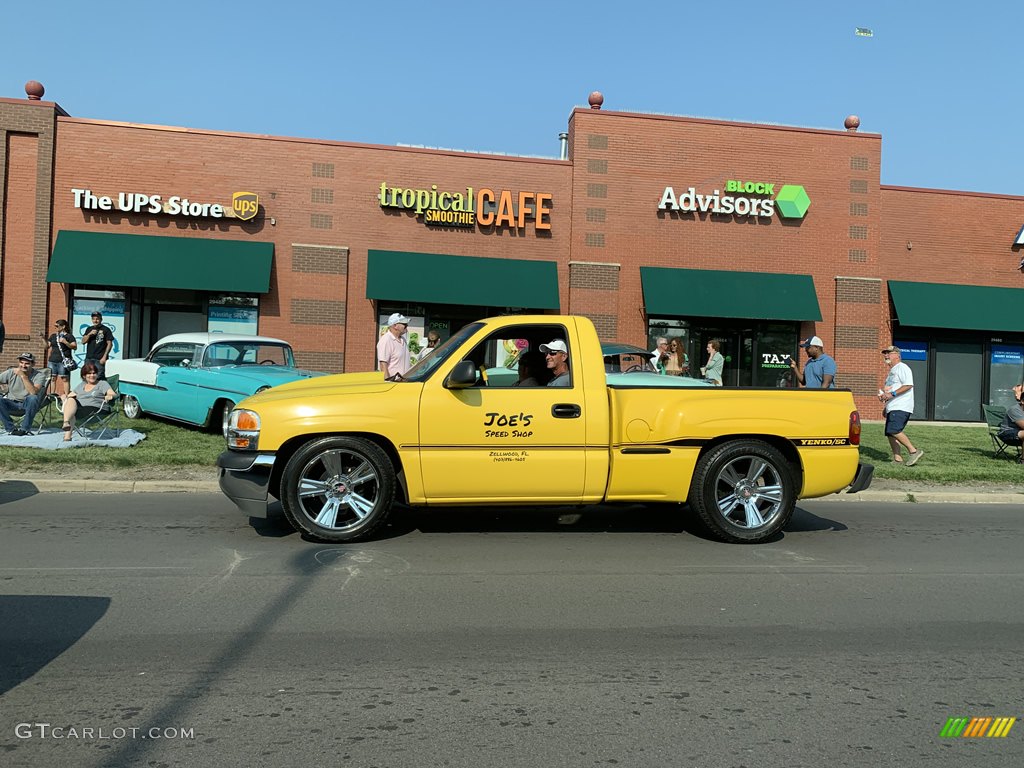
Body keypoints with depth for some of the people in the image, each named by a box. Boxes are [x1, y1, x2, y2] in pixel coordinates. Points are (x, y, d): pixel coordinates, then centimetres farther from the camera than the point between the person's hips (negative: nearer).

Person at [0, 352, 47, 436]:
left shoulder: (39, 375, -12)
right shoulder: (11, 372, -4)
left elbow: (33, 392, -28)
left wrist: (23, 376, -31)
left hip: (29, 405, -2)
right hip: (12, 403, 2)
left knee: (33, 398, -36)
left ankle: (25, 428, -22)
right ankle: (11, 428, -17)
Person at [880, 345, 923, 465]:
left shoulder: (902, 368, -6)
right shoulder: (891, 371, 25)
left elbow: (908, 385, -19)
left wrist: (892, 394, -22)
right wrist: (882, 393, 18)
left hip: (901, 407, -10)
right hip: (892, 408, 10)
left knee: (894, 431, -23)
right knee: (890, 433, 5)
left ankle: (913, 451, -16)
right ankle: (897, 459, 6)